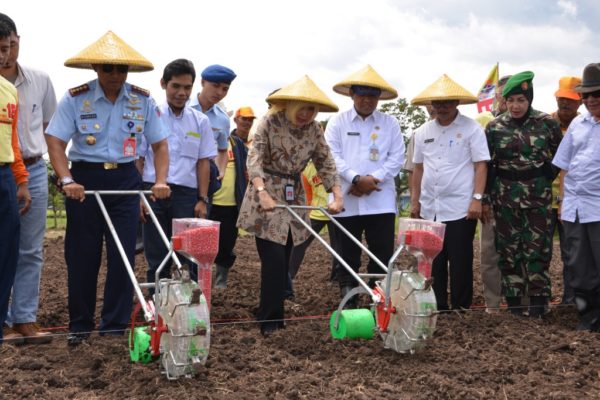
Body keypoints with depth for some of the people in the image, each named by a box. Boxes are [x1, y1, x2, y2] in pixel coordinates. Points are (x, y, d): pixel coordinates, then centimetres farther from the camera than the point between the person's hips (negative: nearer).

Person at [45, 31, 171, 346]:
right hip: (85, 179, -1)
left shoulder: (143, 101, -1)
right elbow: (55, 143, -9)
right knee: (82, 256, 5)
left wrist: (161, 180, -10)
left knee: (123, 255, 2)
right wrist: (67, 180, -23)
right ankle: (79, 325, 19)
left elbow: (160, 144, 4)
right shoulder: (75, 99, -7)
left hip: (125, 180, 2)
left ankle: (115, 325, 15)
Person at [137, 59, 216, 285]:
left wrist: (203, 200, 2)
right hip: (153, 192, -1)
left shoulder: (200, 121, 8)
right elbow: (137, 159, 4)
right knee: (156, 258, 7)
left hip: (186, 195, 1)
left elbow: (203, 163, 8)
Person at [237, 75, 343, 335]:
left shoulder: (314, 129, 3)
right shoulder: (270, 123, -12)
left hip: (294, 199, 5)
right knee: (274, 261, -10)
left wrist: (337, 194, -12)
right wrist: (262, 192, -36)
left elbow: (325, 163, 3)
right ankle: (270, 321, 1)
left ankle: (274, 317, 19)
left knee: (284, 261, 9)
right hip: (267, 198, -5)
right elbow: (254, 159, -21)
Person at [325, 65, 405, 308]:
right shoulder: (338, 122, 7)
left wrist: (373, 179, -12)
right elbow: (332, 156, -3)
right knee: (347, 257, 6)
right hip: (346, 201, 0)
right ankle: (348, 303, 14)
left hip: (381, 202, 1)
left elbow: (397, 157, 2)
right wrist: (356, 179, -15)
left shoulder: (390, 124, 10)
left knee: (382, 255, -1)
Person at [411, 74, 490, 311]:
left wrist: (477, 198, -14)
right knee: (433, 262, 10)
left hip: (460, 209, -5)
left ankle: (460, 308, 12)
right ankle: (437, 308, 21)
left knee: (460, 262, 2)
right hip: (429, 209, 5)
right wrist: (415, 201, 13)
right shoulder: (423, 132, 11)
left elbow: (481, 166, -6)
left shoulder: (471, 129, -3)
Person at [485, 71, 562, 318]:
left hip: (538, 194, -1)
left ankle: (538, 302, 7)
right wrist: (485, 196, 2)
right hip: (505, 195, 1)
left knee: (538, 248, -2)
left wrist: (547, 177, 1)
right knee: (508, 249, 5)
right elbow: (485, 164, 4)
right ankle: (513, 304, 14)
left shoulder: (547, 123, -2)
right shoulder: (494, 127, 1)